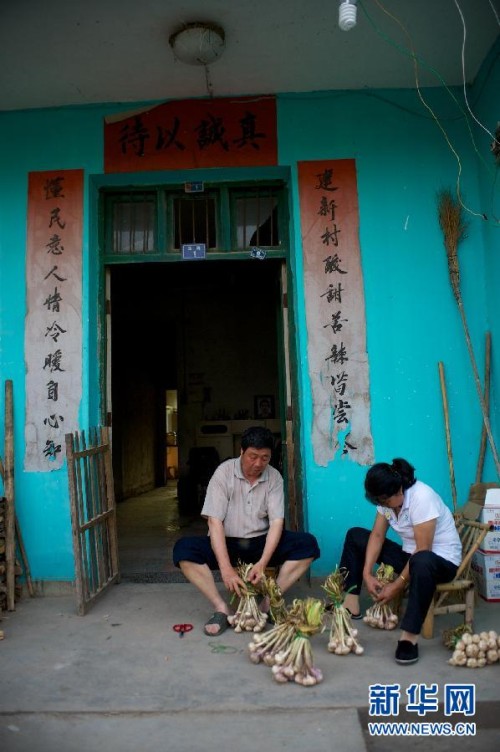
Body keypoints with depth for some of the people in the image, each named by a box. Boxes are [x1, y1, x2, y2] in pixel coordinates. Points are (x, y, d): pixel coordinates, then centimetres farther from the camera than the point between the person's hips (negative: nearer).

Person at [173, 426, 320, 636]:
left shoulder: (274, 477, -6)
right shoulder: (224, 473, -13)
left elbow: (277, 522, -13)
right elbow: (214, 522, -19)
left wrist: (262, 563, -29)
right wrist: (226, 569, -30)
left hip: (261, 543, 2)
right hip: (227, 544, -2)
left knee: (307, 544, -22)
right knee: (184, 549, -29)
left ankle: (270, 602, -19)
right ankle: (222, 608, -23)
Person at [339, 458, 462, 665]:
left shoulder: (422, 497, -29)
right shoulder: (387, 497, -6)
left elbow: (423, 550, -28)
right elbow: (377, 535, -5)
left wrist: (398, 586, -23)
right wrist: (367, 574, -16)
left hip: (442, 560, -8)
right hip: (411, 555, 8)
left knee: (421, 562, -44)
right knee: (355, 536, 3)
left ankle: (409, 636, -33)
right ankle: (351, 604, 0)